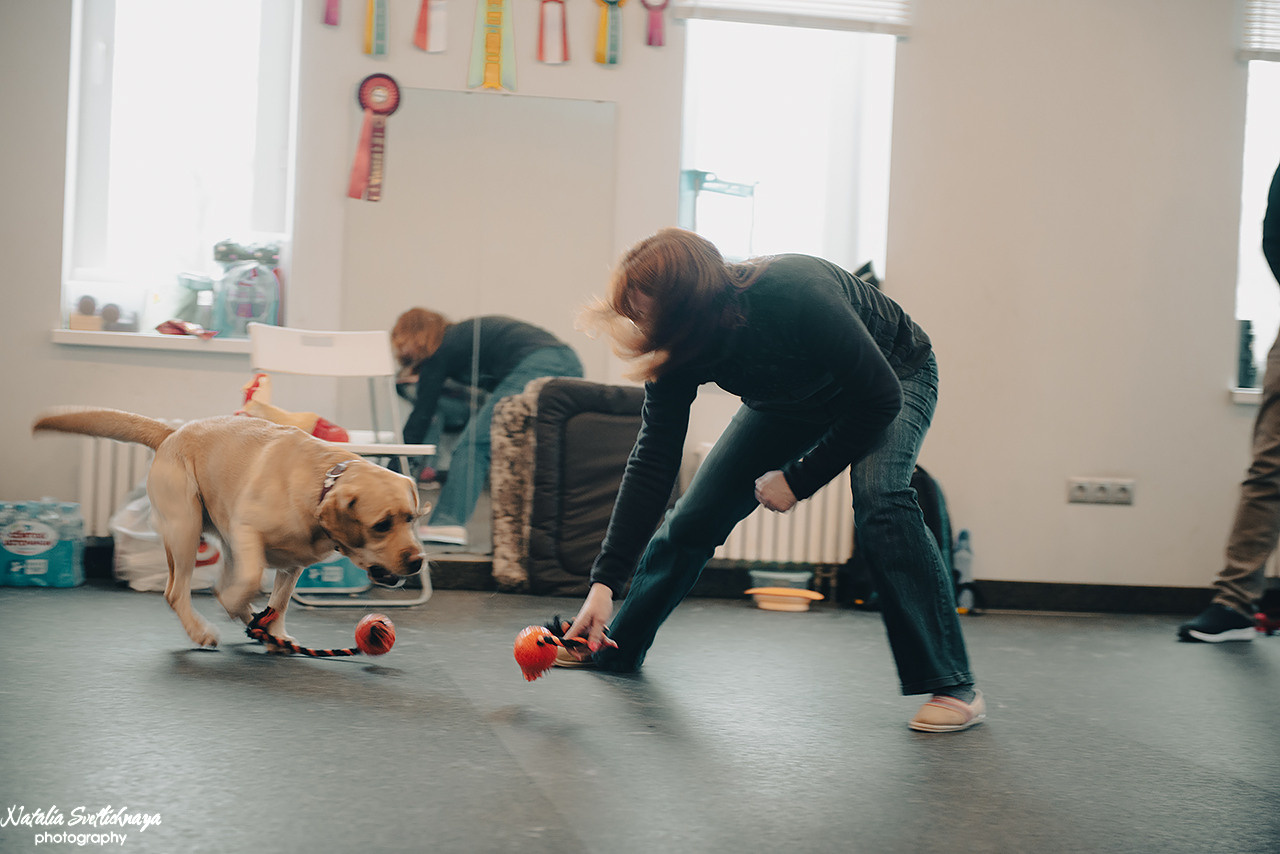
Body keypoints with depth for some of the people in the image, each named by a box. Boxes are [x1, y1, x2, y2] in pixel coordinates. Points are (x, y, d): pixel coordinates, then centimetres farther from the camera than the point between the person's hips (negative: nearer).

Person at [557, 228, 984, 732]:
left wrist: (799, 479, -24)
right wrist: (604, 581, -25)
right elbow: (653, 463, -21)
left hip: (896, 374, -5)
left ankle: (953, 686, -25)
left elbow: (880, 399, -31)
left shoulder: (798, 295, -42)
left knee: (879, 500, -32)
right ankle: (614, 648, 18)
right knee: (695, 515, -2)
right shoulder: (676, 349, -25)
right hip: (789, 400, 5)